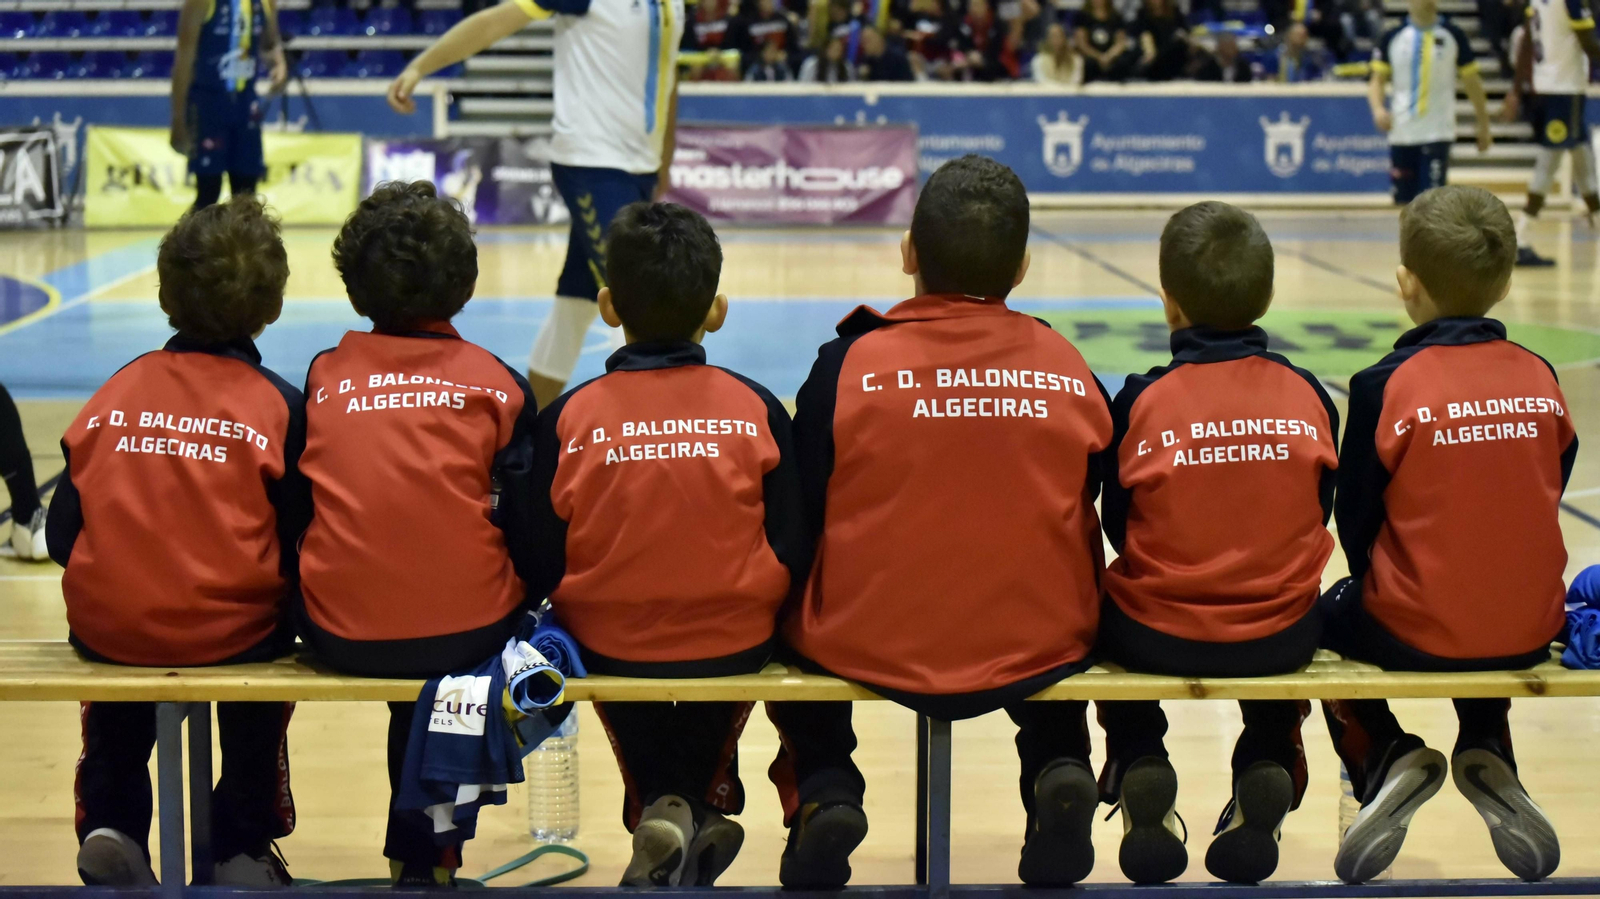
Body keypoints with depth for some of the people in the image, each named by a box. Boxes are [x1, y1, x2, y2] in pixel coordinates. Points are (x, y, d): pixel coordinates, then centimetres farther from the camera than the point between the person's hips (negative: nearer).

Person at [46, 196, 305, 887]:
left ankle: (112, 823, 25)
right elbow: (298, 553, -9)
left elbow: (63, 537, 1)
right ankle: (243, 847, 33)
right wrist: (281, 607, 12)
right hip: (230, 634, -2)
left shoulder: (115, 394, 0)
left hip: (106, 626, 2)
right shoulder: (278, 407, -7)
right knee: (267, 631, 32)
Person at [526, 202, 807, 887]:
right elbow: (793, 554, -7)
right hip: (734, 644, 1)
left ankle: (656, 809, 18)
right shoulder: (756, 410, -11)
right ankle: (699, 806, 34)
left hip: (609, 647, 0)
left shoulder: (568, 419, -13)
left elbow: (540, 571, -10)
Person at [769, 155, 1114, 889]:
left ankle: (822, 791, 9)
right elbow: (1102, 528, 5)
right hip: (1037, 655, 2)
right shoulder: (1071, 373, -6)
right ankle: (1058, 773, 12)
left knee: (792, 629, 32)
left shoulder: (849, 366, -13)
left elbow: (799, 526, -6)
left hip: (870, 651, -1)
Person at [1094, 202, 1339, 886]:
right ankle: (1268, 766, 18)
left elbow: (1118, 526, -2)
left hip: (1158, 636, -2)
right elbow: (1317, 514, 3)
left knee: (1110, 616, 32)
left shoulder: (1142, 400, -12)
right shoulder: (1307, 395, -6)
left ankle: (1137, 765, 13)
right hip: (1279, 639, 2)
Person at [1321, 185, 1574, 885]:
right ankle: (1488, 761, 15)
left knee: (1329, 618, 27)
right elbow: (1546, 497, 7)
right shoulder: (1540, 379, -3)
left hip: (1414, 630, -3)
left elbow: (1356, 522, -7)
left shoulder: (1386, 386, -15)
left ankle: (1385, 759, 6)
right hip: (1529, 630, 4)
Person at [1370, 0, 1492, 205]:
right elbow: (1377, 80, 6)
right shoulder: (1393, 37, 3)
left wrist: (1483, 127, 8)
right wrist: (1378, 109, -15)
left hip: (1438, 132, -2)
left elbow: (1472, 82, 7)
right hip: (1401, 132, 2)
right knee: (1404, 202, 7)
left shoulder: (1453, 35, 0)